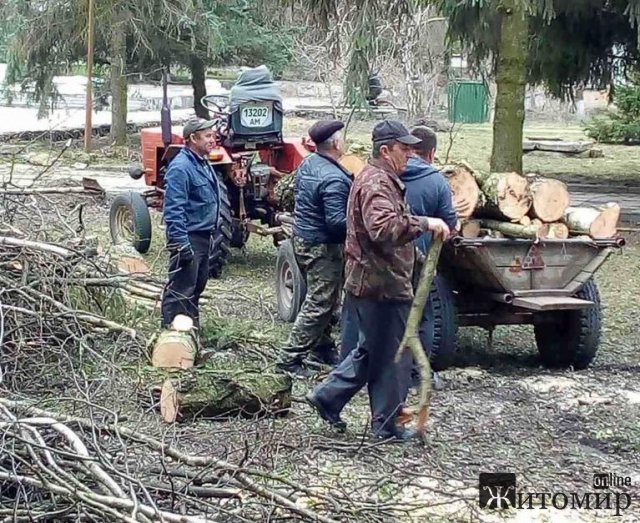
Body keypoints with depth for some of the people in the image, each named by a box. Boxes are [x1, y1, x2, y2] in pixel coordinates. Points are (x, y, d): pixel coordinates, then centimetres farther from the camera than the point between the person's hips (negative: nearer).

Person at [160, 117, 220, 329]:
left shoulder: (203, 164, 13)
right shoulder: (181, 167, -19)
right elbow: (174, 210, -23)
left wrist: (213, 232, 24)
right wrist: (181, 243, -27)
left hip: (203, 236, 10)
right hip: (188, 238, -10)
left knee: (197, 285, 19)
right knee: (180, 289, -7)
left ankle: (192, 326, 32)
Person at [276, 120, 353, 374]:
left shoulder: (307, 164, 4)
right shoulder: (334, 179, -24)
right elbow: (336, 222, -28)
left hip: (302, 237, 10)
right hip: (323, 247, -10)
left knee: (322, 300, 21)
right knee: (319, 305, -3)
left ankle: (322, 348, 31)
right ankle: (290, 358, -3)